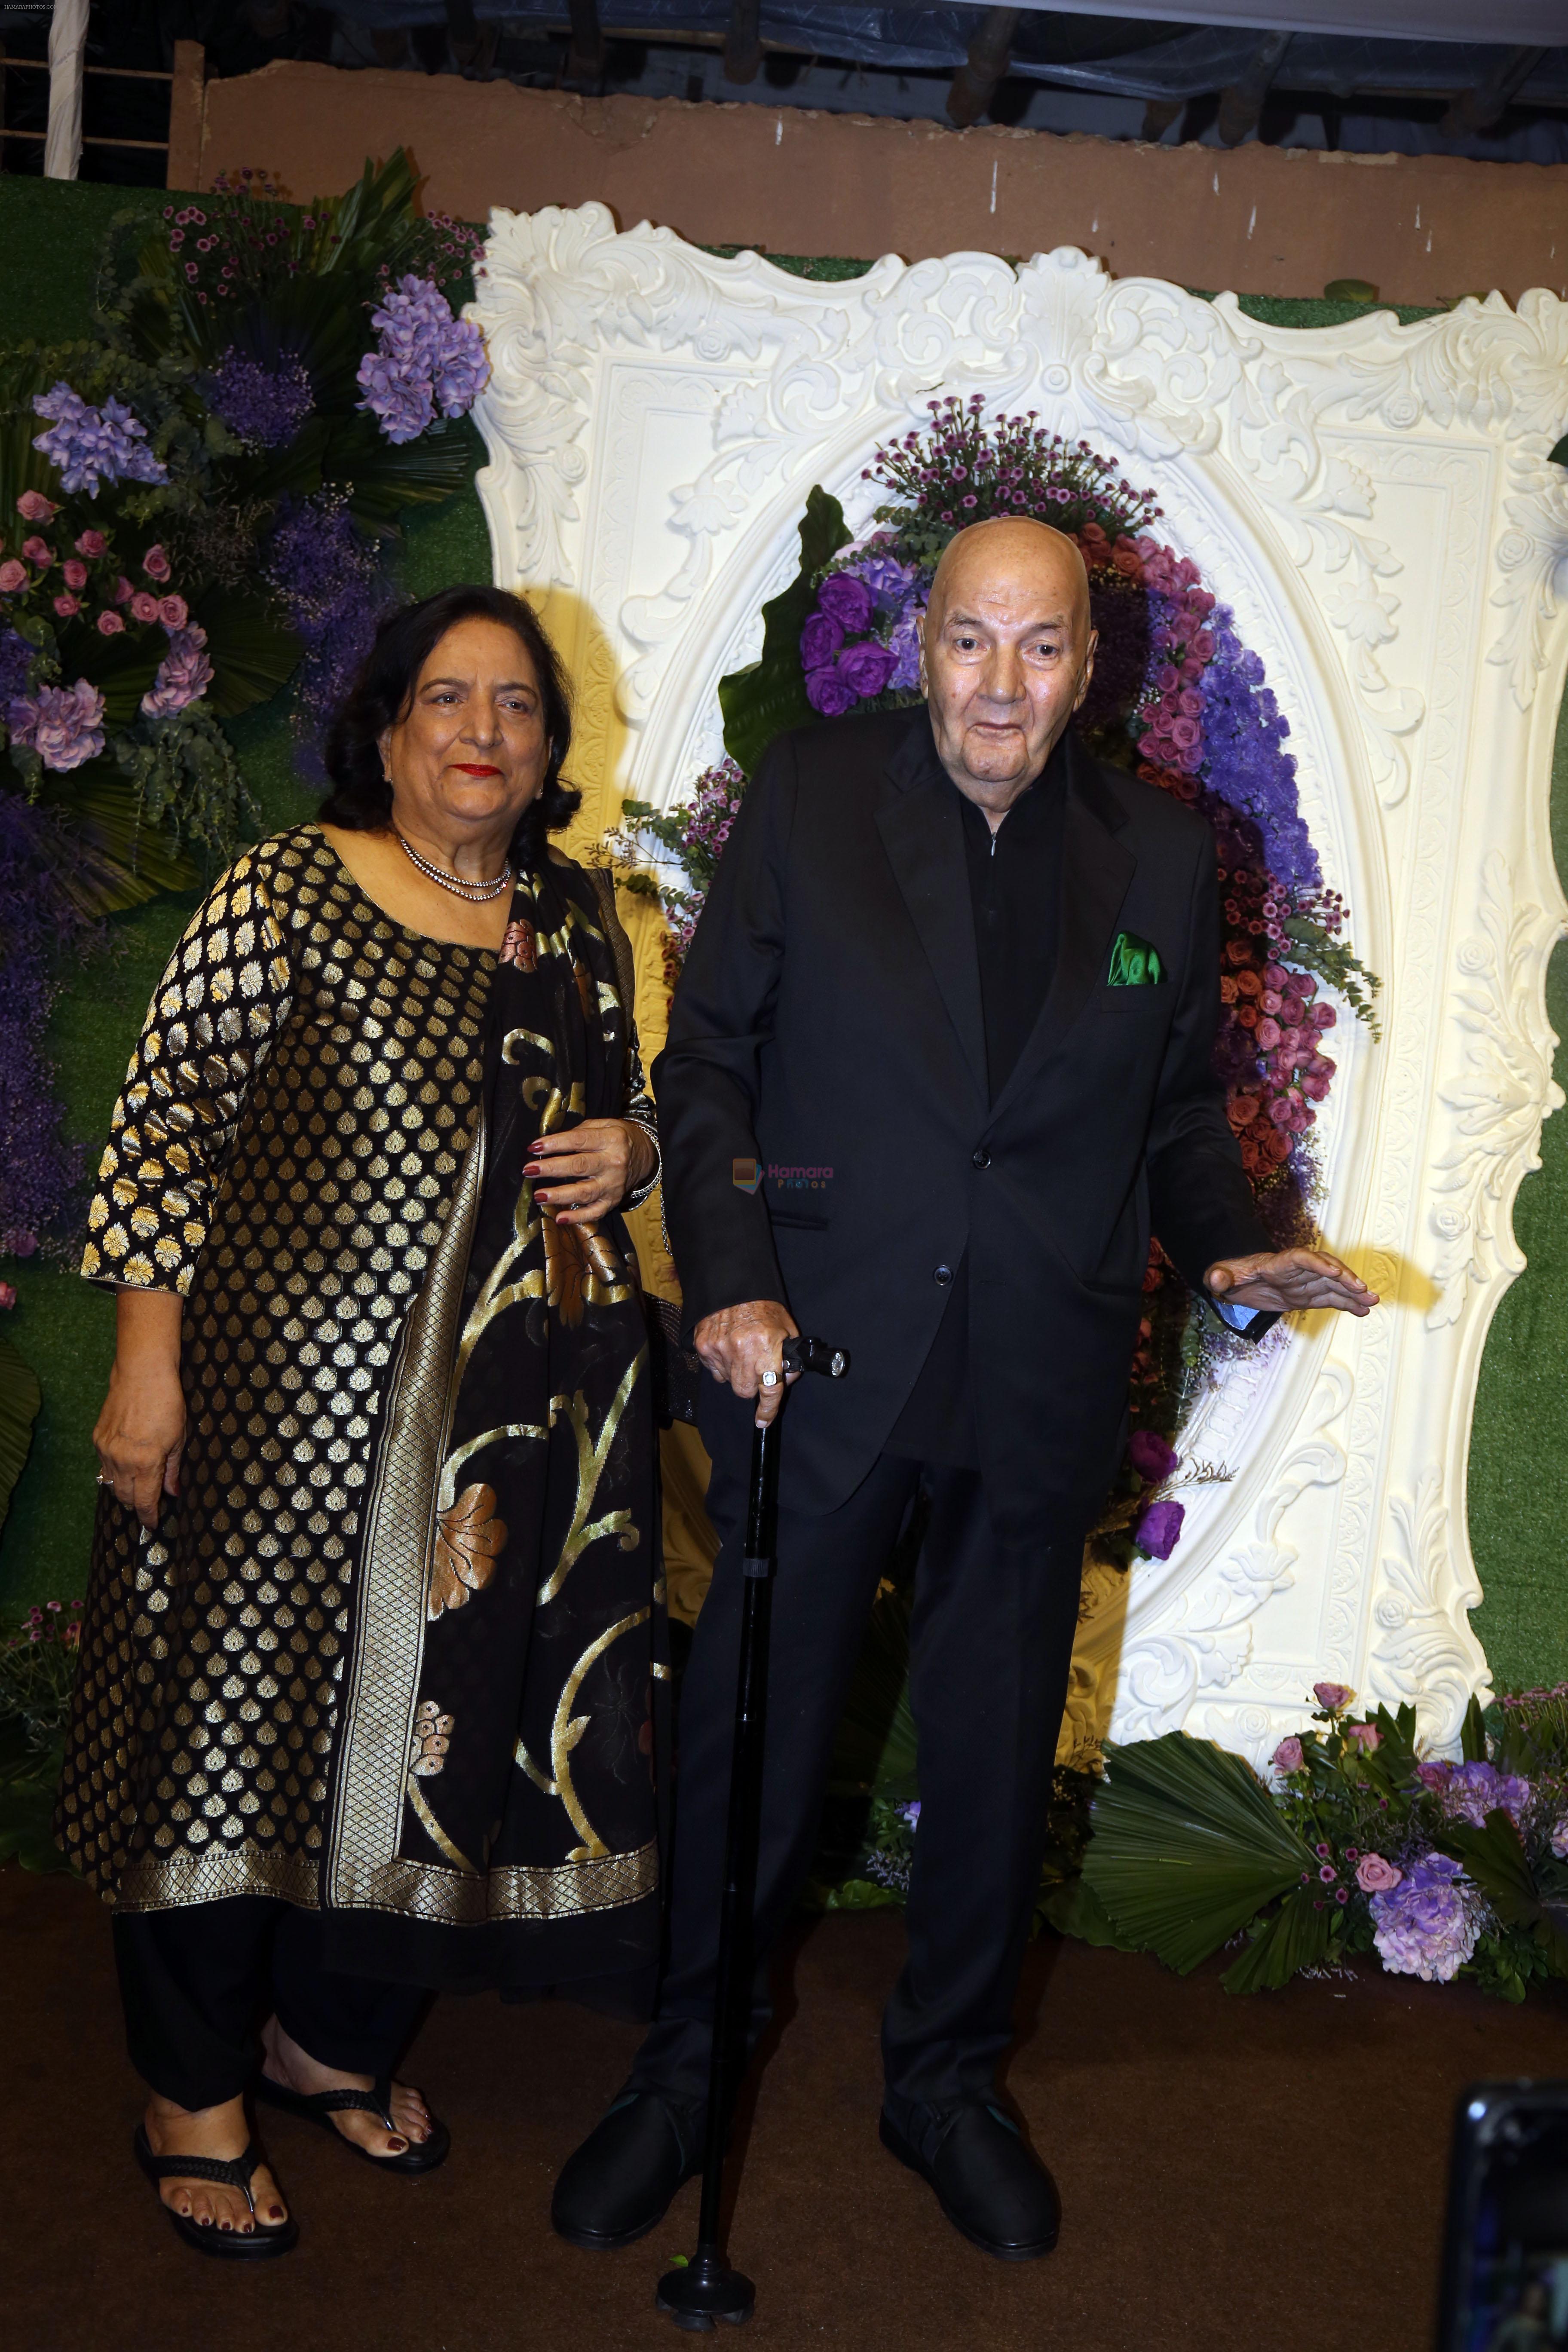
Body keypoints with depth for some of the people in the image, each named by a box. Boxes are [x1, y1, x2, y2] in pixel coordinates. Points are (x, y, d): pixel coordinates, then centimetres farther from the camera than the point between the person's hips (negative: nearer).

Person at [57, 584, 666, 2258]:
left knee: (445, 1714, 13)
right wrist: (146, 1364, -12)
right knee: (239, 1712, 5)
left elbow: (623, 1103, 24)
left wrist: (630, 1148, 0)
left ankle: (332, 2038, 36)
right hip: (285, 1383, -5)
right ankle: (191, 2097, 24)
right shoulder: (287, 893, -7)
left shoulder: (579, 919, 10)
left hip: (517, 1410, 6)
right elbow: (162, 1124, -7)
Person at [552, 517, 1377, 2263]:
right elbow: (709, 1056, -2)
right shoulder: (808, 796, -2)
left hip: (1040, 1386, 2)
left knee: (998, 1746, 15)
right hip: (818, 1352, -2)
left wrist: (1229, 1251, -7)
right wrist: (729, 1282, -13)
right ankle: (685, 2073, 32)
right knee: (754, 1725, 10)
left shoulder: (1162, 853, 4)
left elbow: (1178, 1107, 11)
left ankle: (949, 2083, 37)